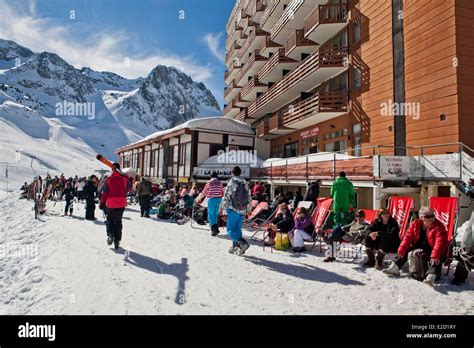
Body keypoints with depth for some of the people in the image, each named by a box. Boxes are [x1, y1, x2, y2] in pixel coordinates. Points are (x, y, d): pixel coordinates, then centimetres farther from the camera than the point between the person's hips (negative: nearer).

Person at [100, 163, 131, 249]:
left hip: (110, 203, -1)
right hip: (121, 203, 1)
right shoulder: (124, 178, -5)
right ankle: (117, 240, 11)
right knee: (118, 221, 11)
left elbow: (104, 192, -4)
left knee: (109, 219, 18)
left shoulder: (109, 179, -7)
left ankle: (110, 235, -1)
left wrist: (102, 202, 5)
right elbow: (129, 188, 10)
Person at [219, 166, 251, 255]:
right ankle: (235, 247, 19)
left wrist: (222, 207, 0)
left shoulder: (231, 182, -9)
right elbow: (249, 198, 14)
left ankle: (242, 243, -19)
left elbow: (226, 197, -11)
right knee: (237, 229, 16)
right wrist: (248, 208, 26)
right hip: (242, 210, 6)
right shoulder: (245, 183, 10)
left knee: (231, 229, -2)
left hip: (233, 209, -6)